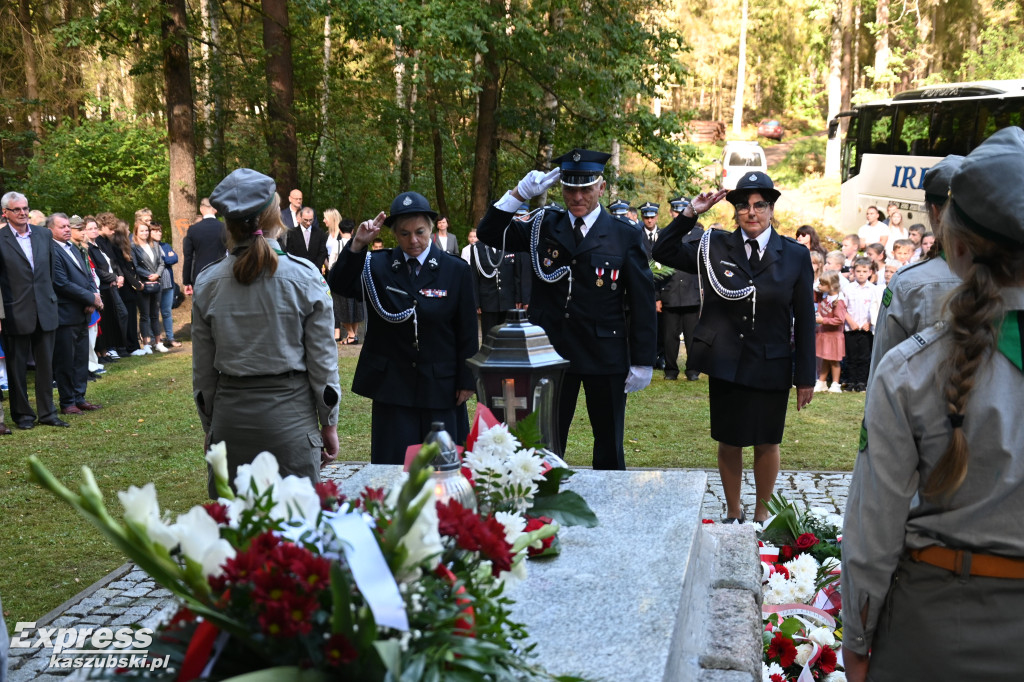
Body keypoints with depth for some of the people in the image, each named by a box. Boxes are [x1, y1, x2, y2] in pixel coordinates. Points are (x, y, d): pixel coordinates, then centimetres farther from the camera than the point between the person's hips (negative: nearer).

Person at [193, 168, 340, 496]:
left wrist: (209, 426, 18)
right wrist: (329, 423, 7)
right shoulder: (304, 276, -8)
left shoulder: (207, 282, 0)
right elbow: (322, 361, -3)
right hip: (290, 413, -3)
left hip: (230, 416, 3)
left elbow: (203, 371, 6)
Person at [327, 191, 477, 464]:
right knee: (393, 466, 5)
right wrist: (357, 245, -25)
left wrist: (467, 380, 0)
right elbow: (338, 285, -14)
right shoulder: (378, 265, 1)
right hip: (391, 385, 0)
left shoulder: (455, 270, 0)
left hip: (440, 387, 0)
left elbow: (467, 331, 2)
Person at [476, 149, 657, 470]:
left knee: (609, 448, 10)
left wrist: (643, 361, -5)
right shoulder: (545, 226, 6)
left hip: (606, 356, -2)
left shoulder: (625, 236, -2)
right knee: (545, 446, 9)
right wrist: (518, 194, -9)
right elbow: (489, 234, 4)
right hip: (553, 353, 2)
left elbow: (643, 302, -2)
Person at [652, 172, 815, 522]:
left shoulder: (795, 256, 0)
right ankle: (733, 513, 29)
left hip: (771, 368, -1)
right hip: (724, 363, 1)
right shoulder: (715, 247, 2)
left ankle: (761, 513, 29)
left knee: (767, 442, 9)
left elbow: (805, 320, 1)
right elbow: (663, 252, 4)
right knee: (729, 441, 11)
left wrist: (805, 376, -1)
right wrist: (690, 213, -6)